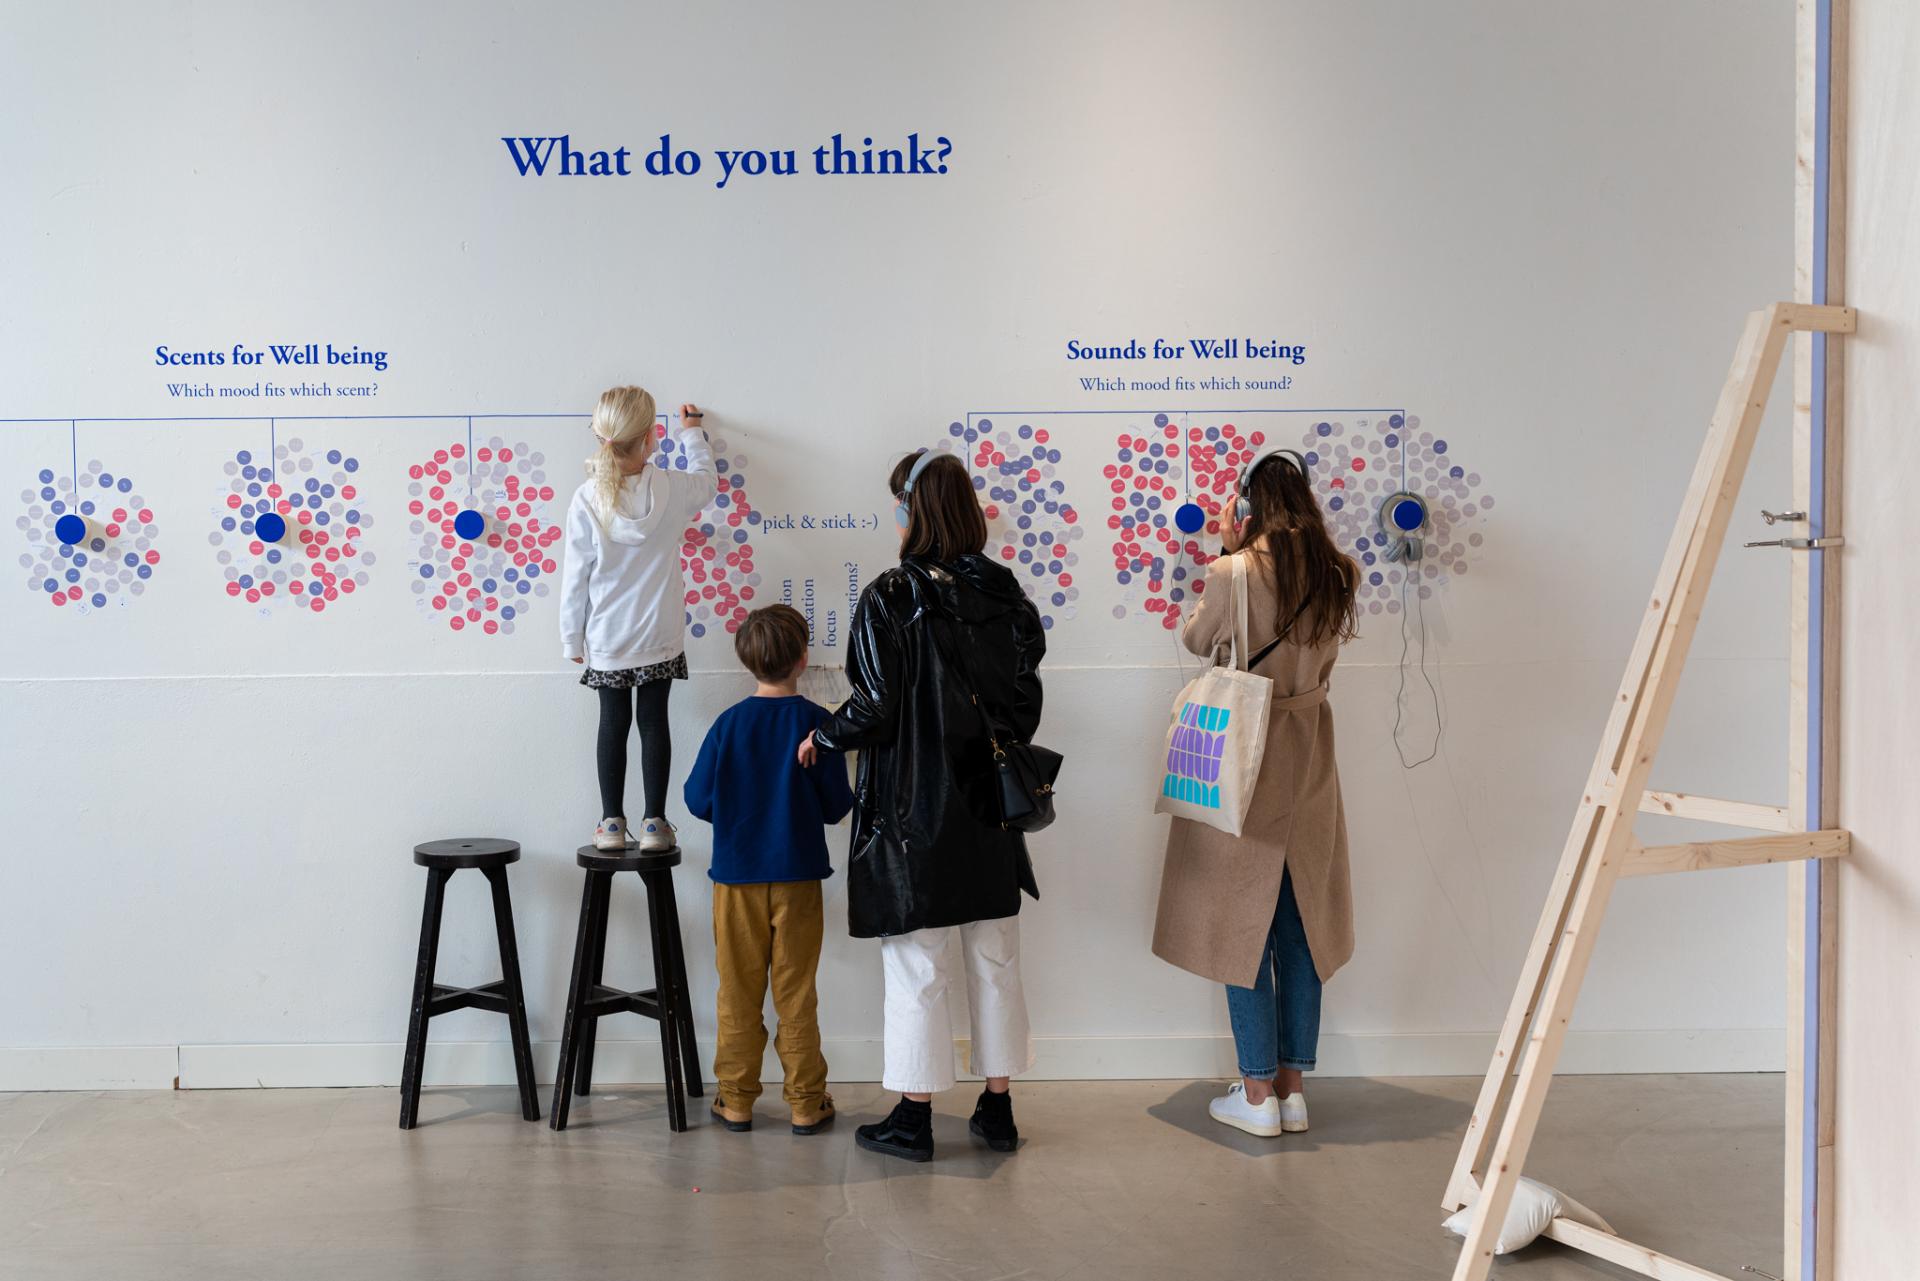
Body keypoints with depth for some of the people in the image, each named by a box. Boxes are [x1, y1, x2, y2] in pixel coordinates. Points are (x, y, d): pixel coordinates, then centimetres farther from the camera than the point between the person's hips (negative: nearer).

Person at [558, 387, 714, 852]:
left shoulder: (586, 502, -14)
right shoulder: (671, 490, -13)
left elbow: (576, 578, -7)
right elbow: (705, 482, 13)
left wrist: (573, 639, 4)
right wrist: (691, 432, 27)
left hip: (607, 639, 0)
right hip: (659, 634, 0)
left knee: (613, 722, 11)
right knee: (654, 719, 9)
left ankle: (612, 823, 16)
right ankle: (654, 823, 12)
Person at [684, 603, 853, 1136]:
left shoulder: (729, 723, -7)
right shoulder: (816, 722, -9)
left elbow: (698, 799, -5)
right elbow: (836, 804, -6)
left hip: (736, 876, 1)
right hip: (797, 875, 0)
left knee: (739, 992, 10)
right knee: (796, 993, 7)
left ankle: (736, 1099, 16)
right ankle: (806, 1102, 13)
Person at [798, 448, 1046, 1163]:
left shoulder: (890, 600, -15)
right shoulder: (1004, 593, 0)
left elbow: (875, 710, -16)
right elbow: (1025, 695, 2)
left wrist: (821, 739, 3)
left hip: (914, 808, -5)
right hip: (988, 807, 5)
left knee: (917, 969, 4)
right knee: (995, 962, 13)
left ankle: (914, 1119, 12)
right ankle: (998, 1109, 22)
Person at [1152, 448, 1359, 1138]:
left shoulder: (1234, 574, -16)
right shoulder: (1338, 578, -2)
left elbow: (1197, 640, 1)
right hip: (1310, 757, 5)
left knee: (1243, 924, 4)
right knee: (1299, 924, 12)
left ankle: (1258, 1094, 8)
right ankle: (1293, 1087, 18)